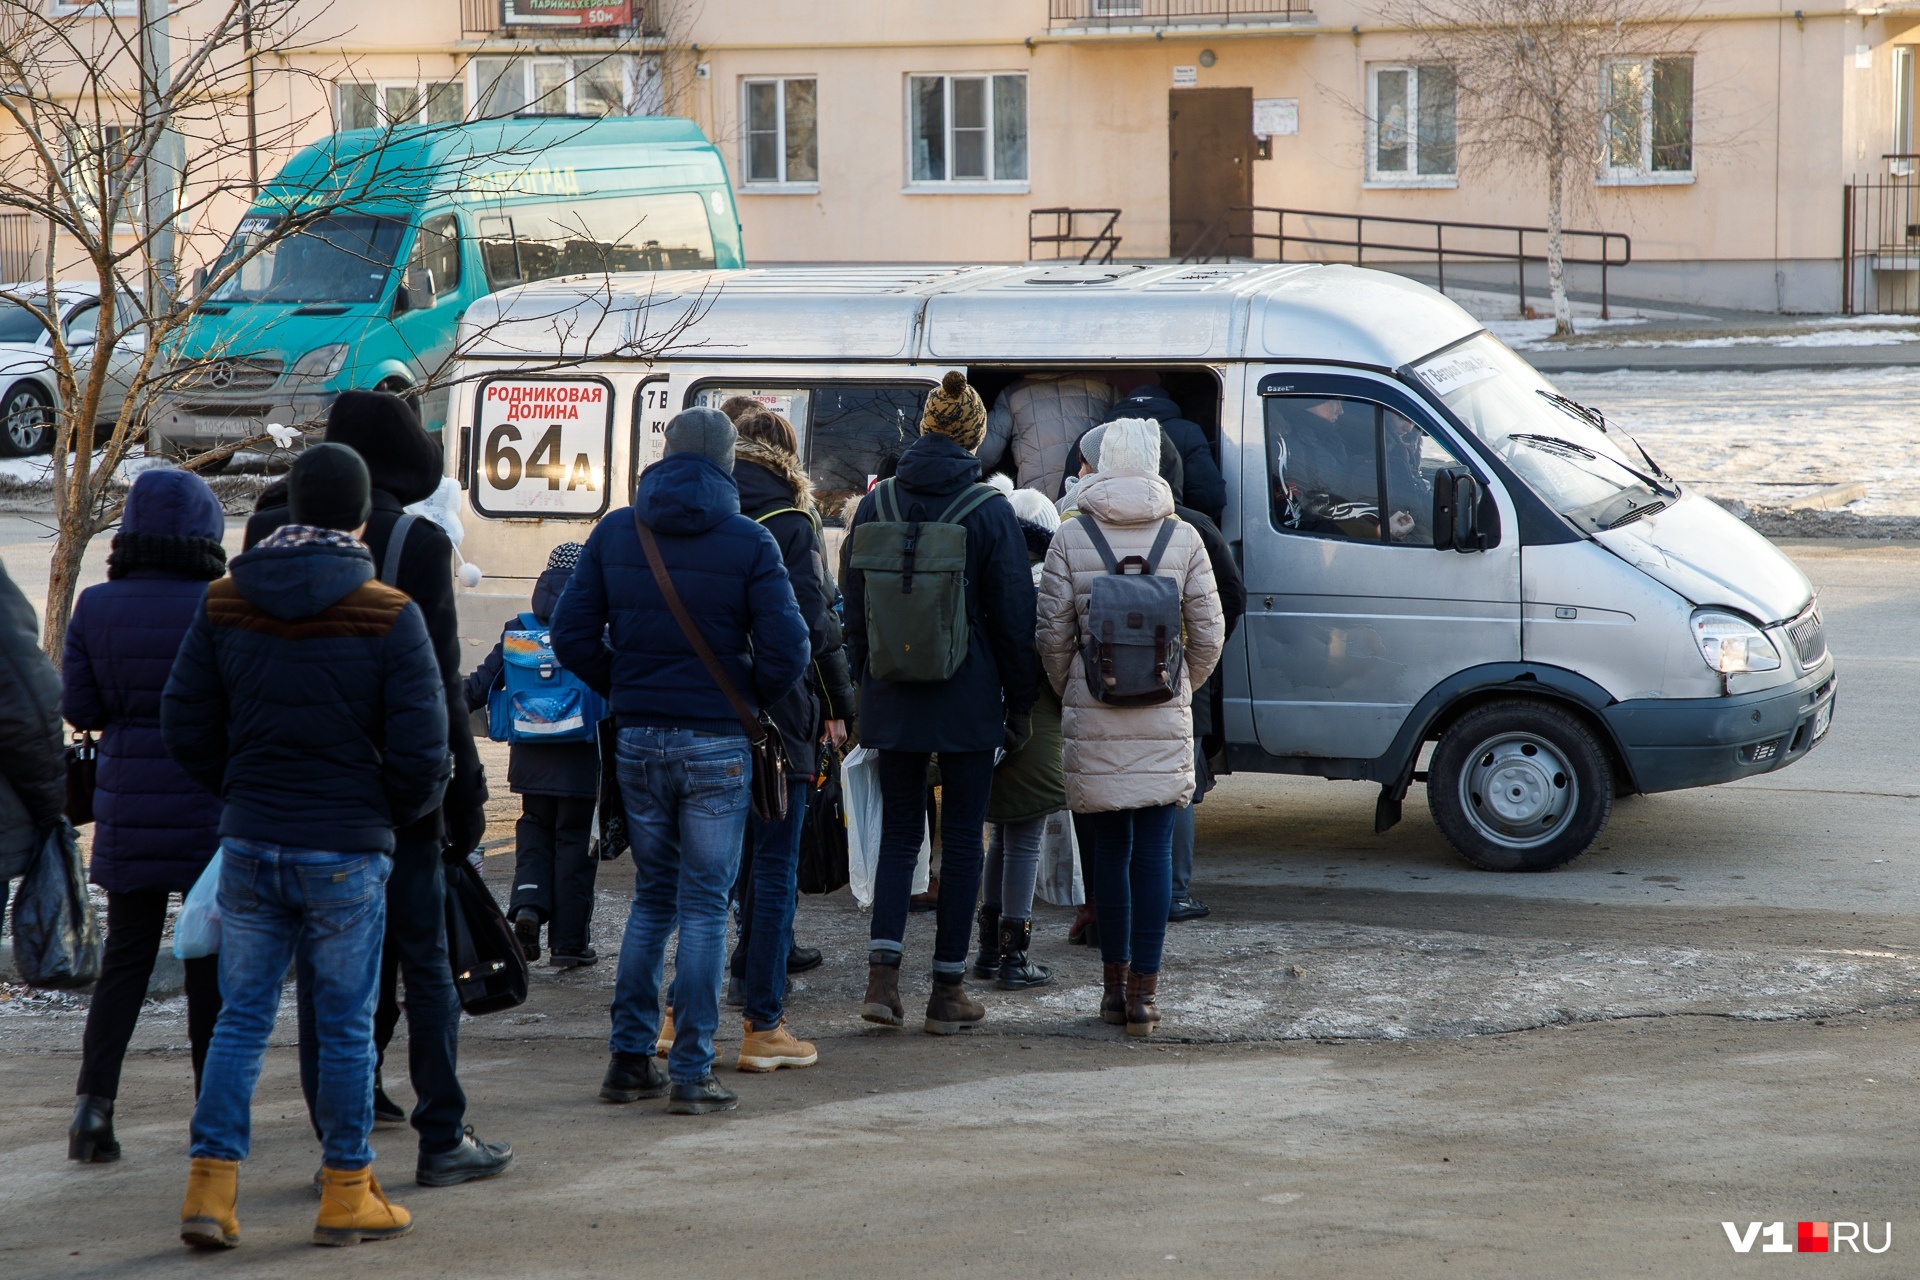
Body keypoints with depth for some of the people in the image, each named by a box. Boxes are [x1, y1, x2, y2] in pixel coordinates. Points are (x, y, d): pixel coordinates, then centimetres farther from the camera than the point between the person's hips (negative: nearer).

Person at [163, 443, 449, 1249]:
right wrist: (397, 814, 8)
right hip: (348, 851, -3)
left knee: (241, 1017, 10)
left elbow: (185, 728, 5)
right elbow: (421, 751, -11)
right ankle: (347, 1196, 14)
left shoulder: (223, 605, 2)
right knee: (346, 1025, 7)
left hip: (249, 847, 3)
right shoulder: (389, 616, -10)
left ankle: (210, 1188, 4)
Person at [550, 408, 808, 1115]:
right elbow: (787, 650, -13)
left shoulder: (615, 532, 3)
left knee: (651, 896, 17)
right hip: (716, 744, -4)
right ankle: (691, 1074, 1)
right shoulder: (749, 542, -8)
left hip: (638, 739, 4)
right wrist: (747, 701, 5)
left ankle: (629, 1059, 17)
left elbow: (571, 636, 2)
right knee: (704, 905, 2)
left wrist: (625, 691, 13)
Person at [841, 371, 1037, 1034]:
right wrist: (1020, 701, 4)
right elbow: (1013, 612, -5)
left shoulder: (876, 504, 1)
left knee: (899, 831, 13)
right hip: (967, 702, -3)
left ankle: (883, 974, -2)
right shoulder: (990, 510, -9)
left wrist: (865, 683, 16)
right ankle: (948, 992, 8)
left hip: (893, 700, 3)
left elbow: (854, 605, 7)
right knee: (961, 840, 6)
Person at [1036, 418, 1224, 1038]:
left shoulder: (1071, 538, -2)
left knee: (1110, 846, 11)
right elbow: (1208, 633, 1)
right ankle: (1143, 990, -1)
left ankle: (1114, 982, 16)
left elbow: (1052, 632, -2)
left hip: (1093, 718, 1)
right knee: (1154, 847, 1)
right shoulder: (1183, 538, -1)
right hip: (1163, 719, -1)